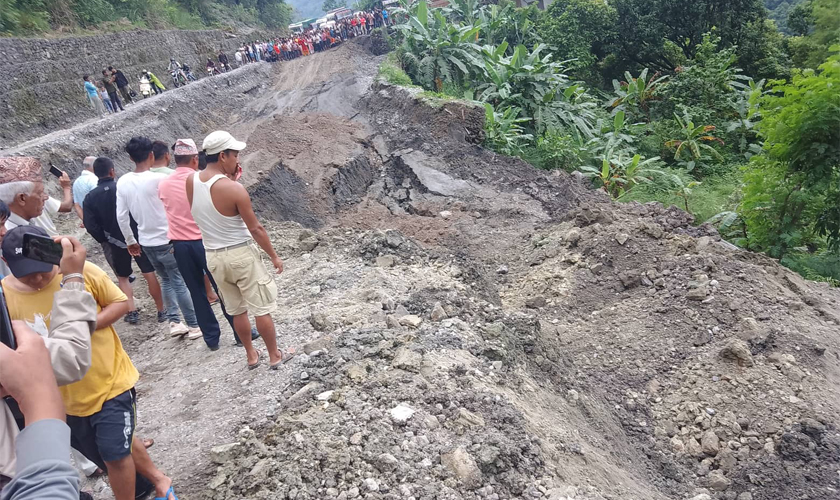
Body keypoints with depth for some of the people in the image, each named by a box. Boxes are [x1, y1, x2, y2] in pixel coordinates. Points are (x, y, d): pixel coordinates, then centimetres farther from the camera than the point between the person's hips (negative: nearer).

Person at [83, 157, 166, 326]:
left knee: (123, 278, 18)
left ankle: (131, 312, 10)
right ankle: (161, 311, 11)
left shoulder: (90, 197, -5)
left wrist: (105, 240, 6)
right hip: (138, 237, -1)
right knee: (150, 274, 7)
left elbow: (91, 226, -8)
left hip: (116, 242, 1)